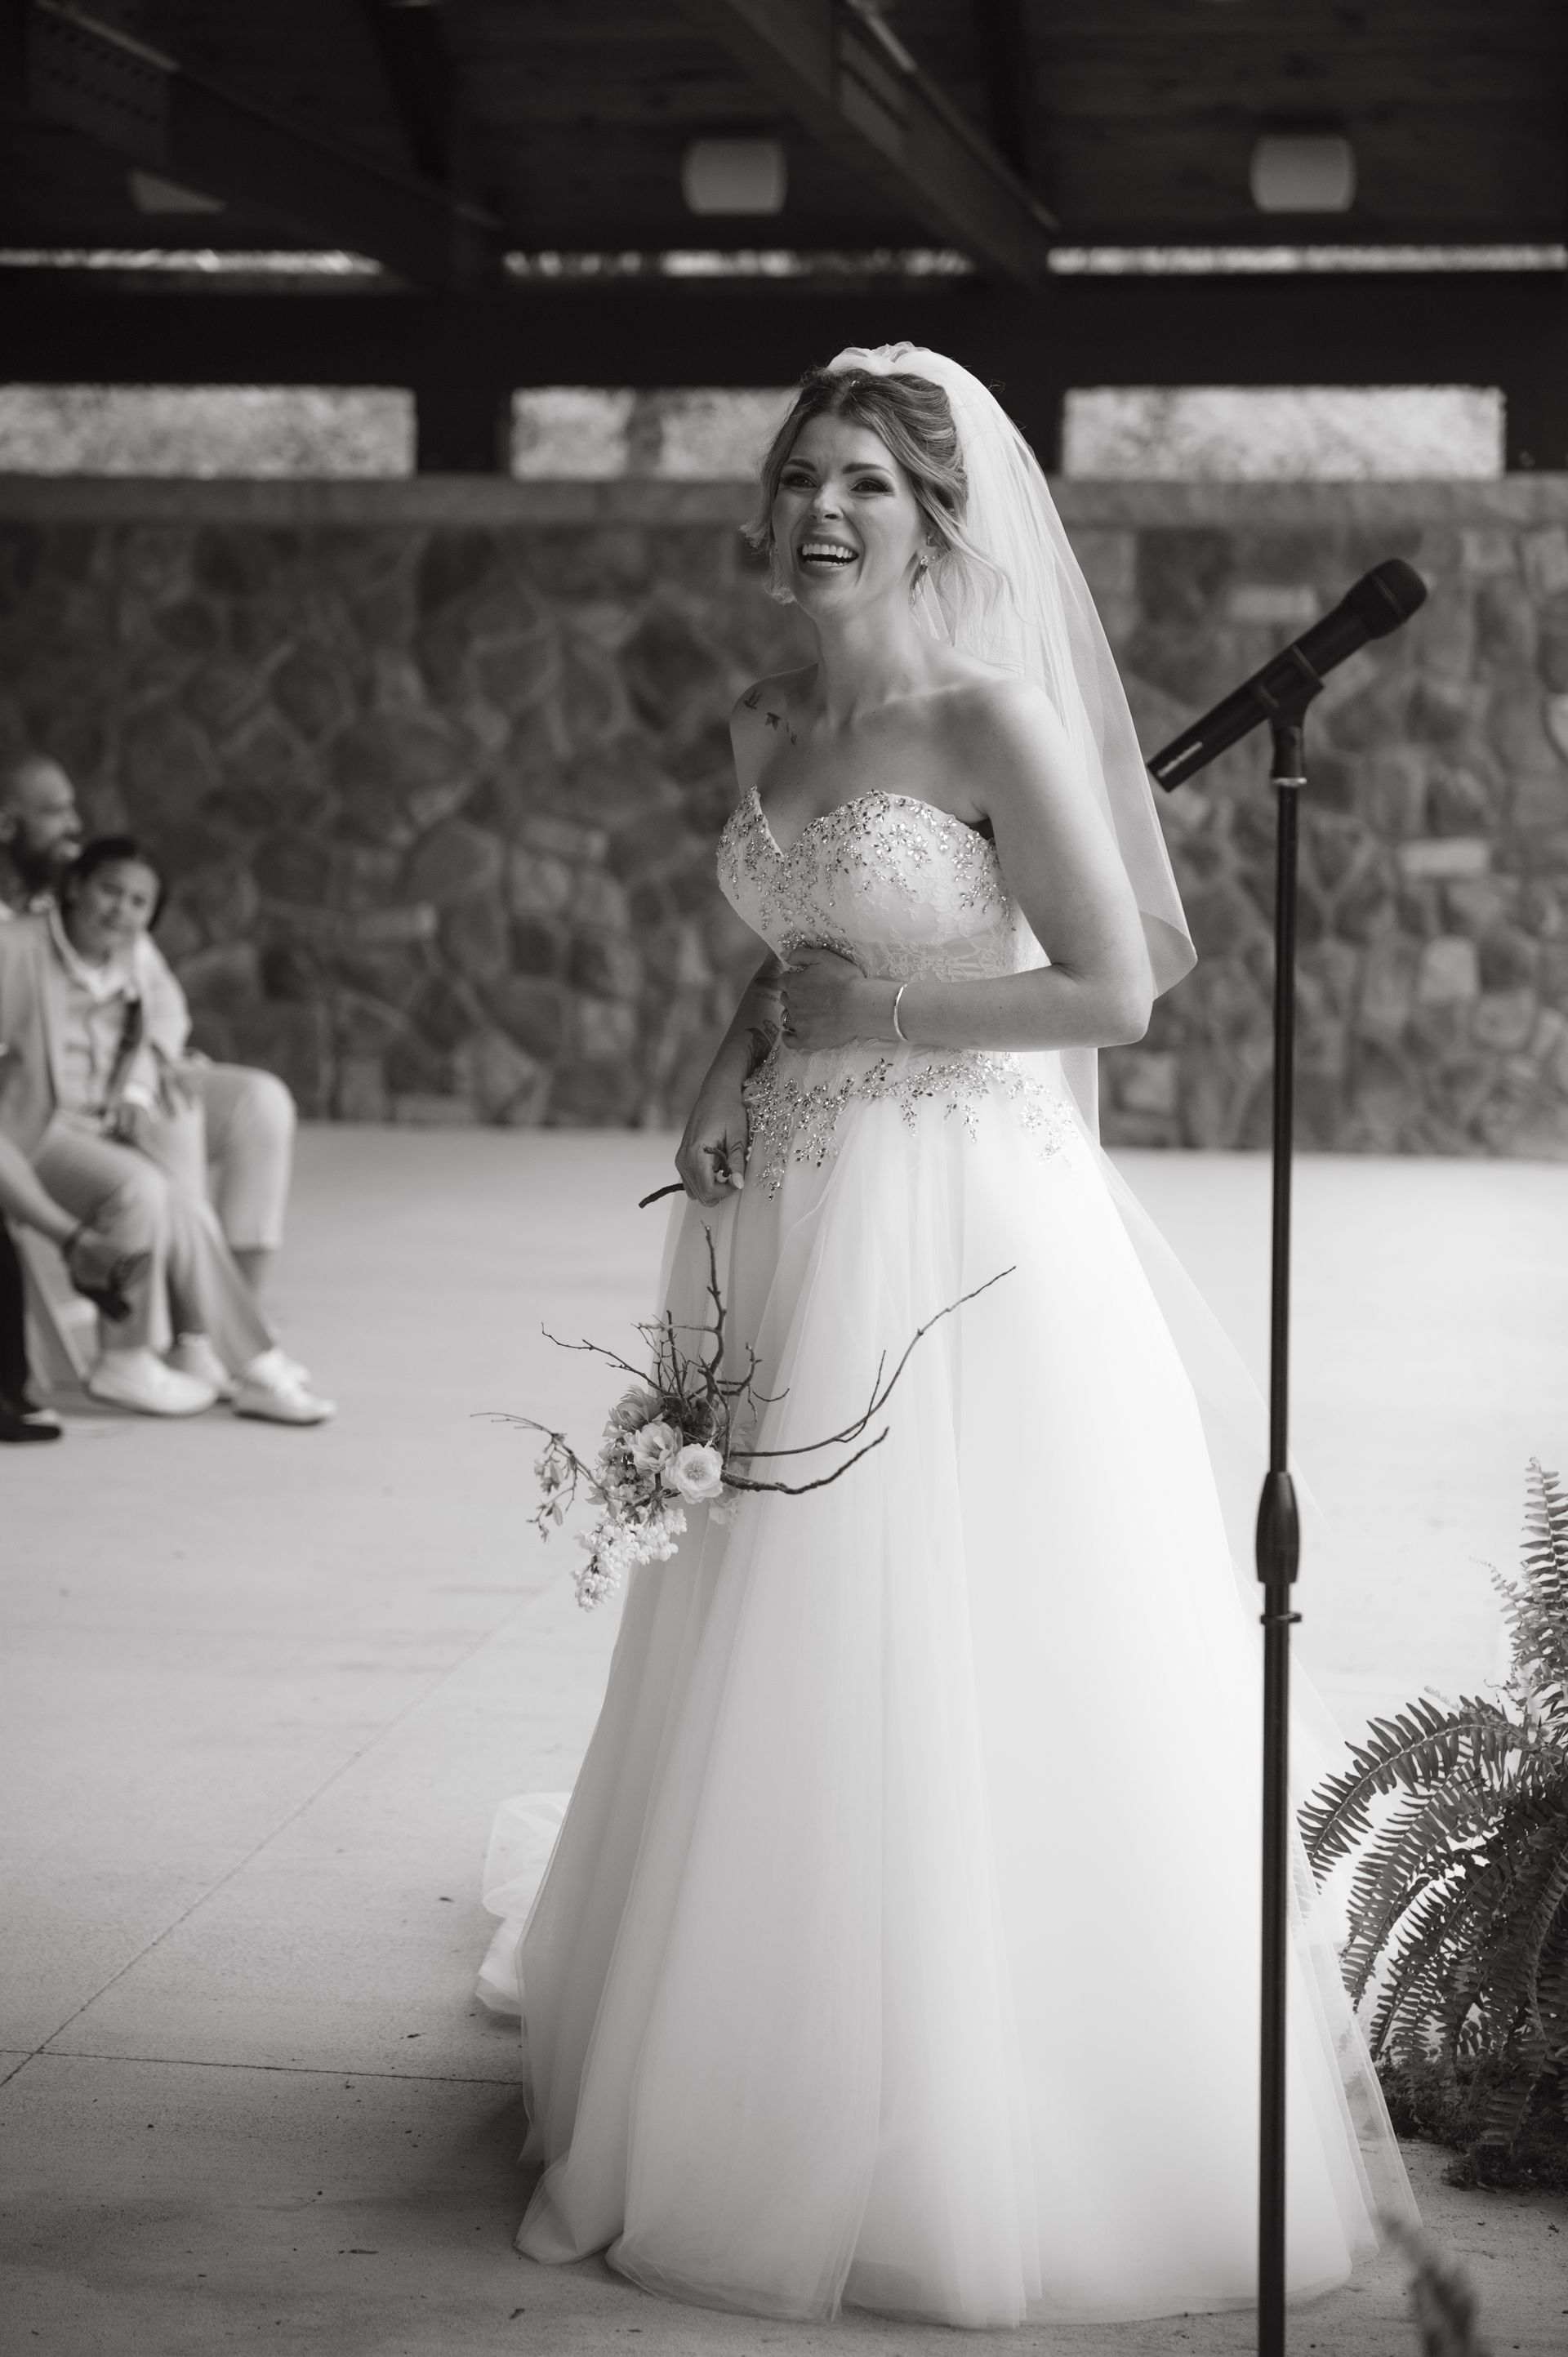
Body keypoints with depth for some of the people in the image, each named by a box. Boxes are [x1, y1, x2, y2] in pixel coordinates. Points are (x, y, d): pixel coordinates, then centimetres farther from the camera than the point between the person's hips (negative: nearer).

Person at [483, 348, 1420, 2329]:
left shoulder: (993, 719, -10)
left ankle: (980, 2144, 10)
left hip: (967, 1236, -7)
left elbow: (1116, 987, -11)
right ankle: (753, 2110, 23)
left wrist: (877, 1010, -9)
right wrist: (730, 1081, 5)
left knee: (950, 1692, -3)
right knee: (770, 1697, 11)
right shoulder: (768, 729, 11)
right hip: (794, 1232, 7)